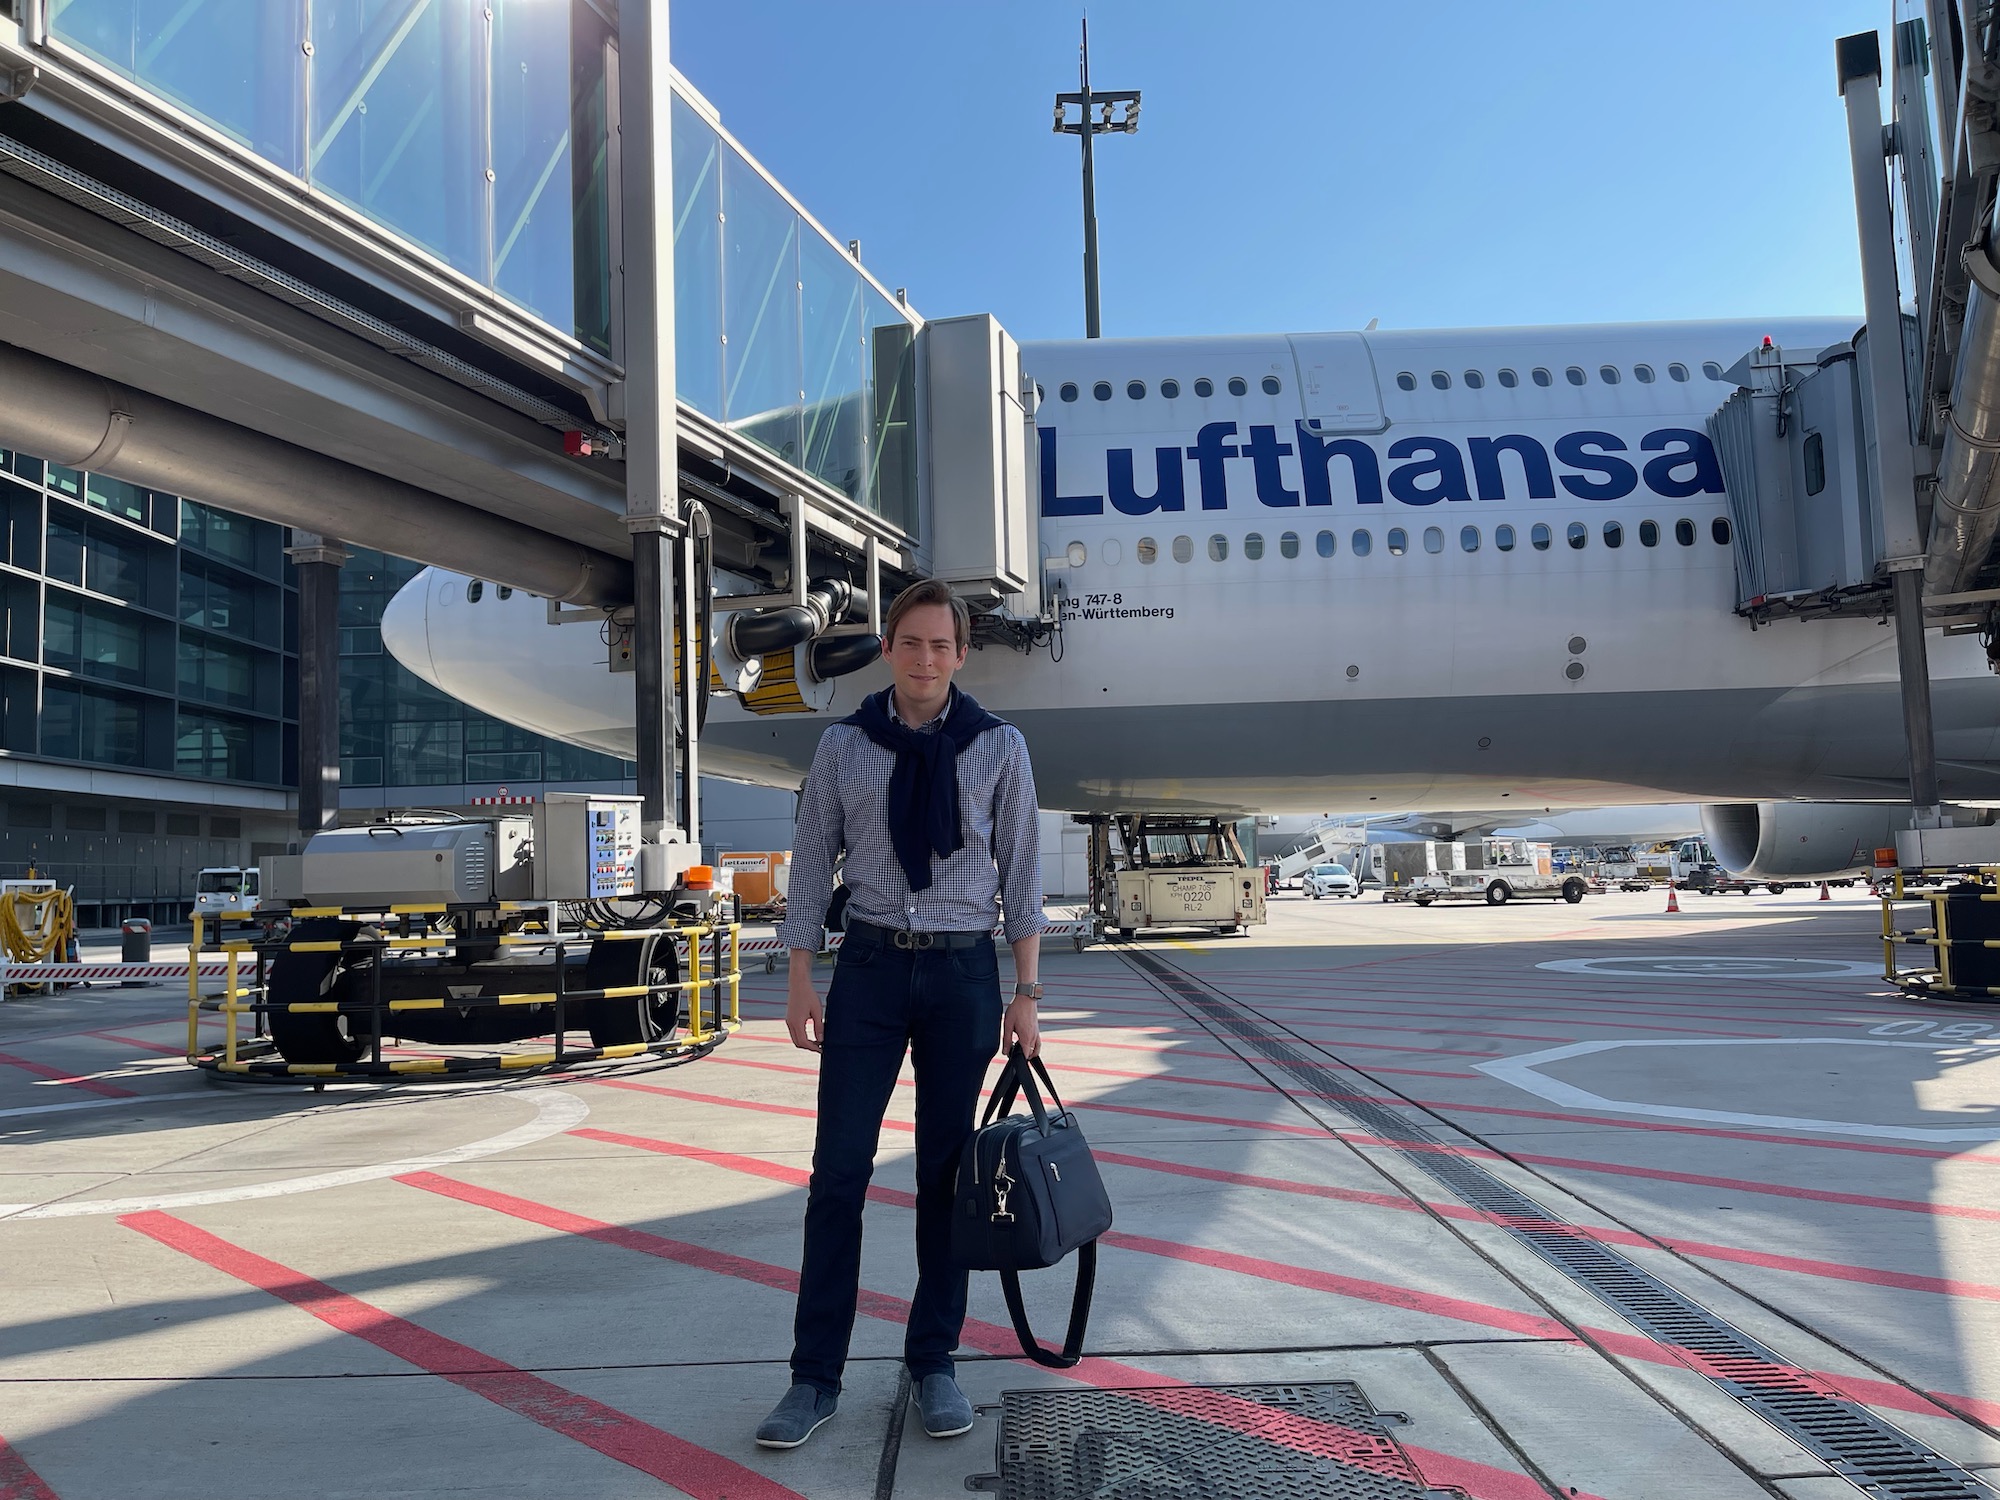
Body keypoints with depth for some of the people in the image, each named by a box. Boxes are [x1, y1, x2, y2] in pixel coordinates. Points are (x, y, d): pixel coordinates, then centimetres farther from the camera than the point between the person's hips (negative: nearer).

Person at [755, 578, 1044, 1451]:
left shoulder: (998, 747, 0)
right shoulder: (844, 746, 1)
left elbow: (1021, 870, 2)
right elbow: (812, 863, 5)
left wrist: (1026, 993, -1)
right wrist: (801, 981, 0)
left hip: (964, 972, 0)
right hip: (870, 967, 0)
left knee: (946, 1173, 8)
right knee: (838, 1170, 0)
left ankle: (934, 1363, 23)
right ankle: (815, 1378, 11)